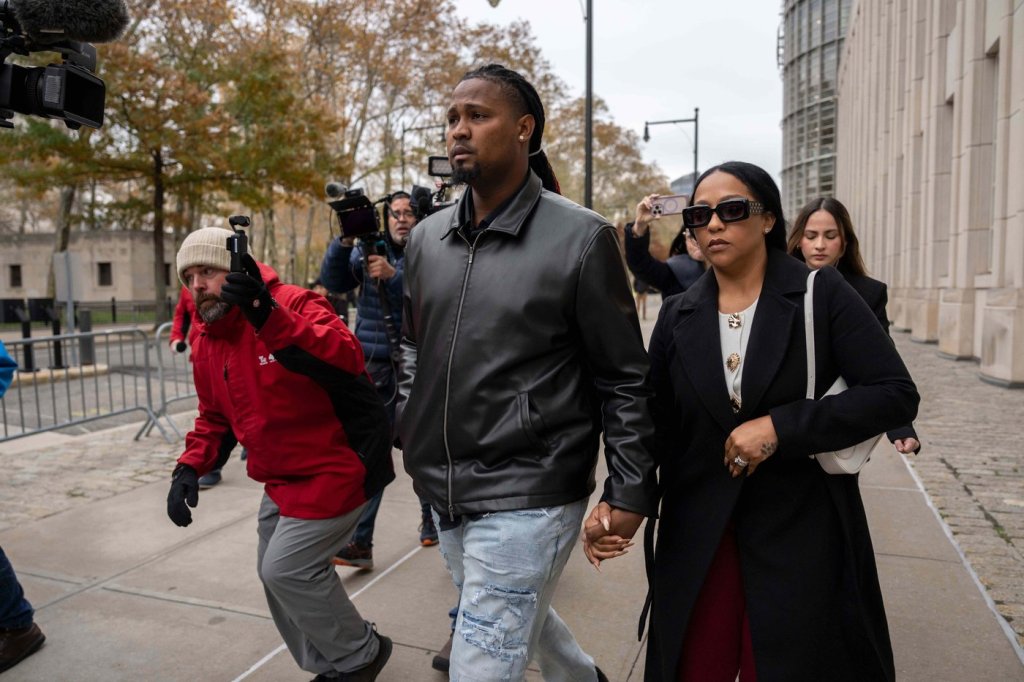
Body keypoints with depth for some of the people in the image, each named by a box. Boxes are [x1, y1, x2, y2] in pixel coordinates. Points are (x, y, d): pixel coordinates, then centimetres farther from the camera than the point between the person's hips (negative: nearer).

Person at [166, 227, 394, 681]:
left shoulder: (295, 304, -20)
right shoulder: (205, 343, 5)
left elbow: (346, 359, -40)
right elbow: (214, 415, 17)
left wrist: (268, 317, -48)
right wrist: (190, 467, 1)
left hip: (336, 466, -9)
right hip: (282, 478, 9)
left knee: (286, 569, -8)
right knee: (273, 573, 16)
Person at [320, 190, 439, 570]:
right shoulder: (369, 249, 7)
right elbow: (333, 282, -3)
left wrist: (393, 275, -30)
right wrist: (344, 241, -16)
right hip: (374, 367, 2)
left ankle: (431, 518, 34)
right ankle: (360, 542, 0)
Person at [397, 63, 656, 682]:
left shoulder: (581, 238, -12)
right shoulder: (428, 237, 5)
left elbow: (626, 379, -8)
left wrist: (630, 490, -8)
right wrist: (412, 423, 8)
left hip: (527, 497, -6)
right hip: (444, 491, 7)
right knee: (524, 620, 26)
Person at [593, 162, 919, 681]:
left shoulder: (821, 296, -5)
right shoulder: (677, 317, 3)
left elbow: (896, 393, -10)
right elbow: (656, 426, 4)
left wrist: (781, 426, -20)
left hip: (800, 534, -2)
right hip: (696, 541, 3)